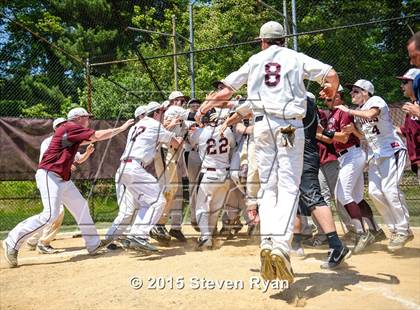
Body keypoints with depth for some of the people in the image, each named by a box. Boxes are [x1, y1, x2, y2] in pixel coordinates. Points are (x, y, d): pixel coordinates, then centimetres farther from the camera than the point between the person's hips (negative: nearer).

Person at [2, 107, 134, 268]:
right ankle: (12, 242, -9)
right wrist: (122, 128, -10)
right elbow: (98, 136, -17)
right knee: (50, 215, -19)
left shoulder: (73, 131, 16)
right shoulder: (70, 127, -11)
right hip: (49, 175, -11)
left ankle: (93, 244, 19)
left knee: (81, 206, 11)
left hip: (63, 178, 11)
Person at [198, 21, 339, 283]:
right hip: (290, 125, -2)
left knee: (268, 186, 8)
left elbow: (227, 91, 18)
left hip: (263, 125, 2)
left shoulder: (254, 61, 17)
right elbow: (332, 75, 2)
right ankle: (281, 244, -25)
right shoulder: (297, 58, 12)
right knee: (289, 186, -6)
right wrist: (331, 92, 24)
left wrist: (207, 104, 35)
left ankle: (267, 242, -10)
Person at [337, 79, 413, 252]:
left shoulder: (375, 100, -9)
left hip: (392, 150, -8)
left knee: (389, 189, -18)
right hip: (375, 154, 8)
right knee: (374, 192, 0)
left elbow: (370, 114, -32)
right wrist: (353, 129, 1)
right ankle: (395, 230, 11)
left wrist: (348, 111, -22)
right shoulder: (358, 111, 14)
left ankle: (403, 231, -6)